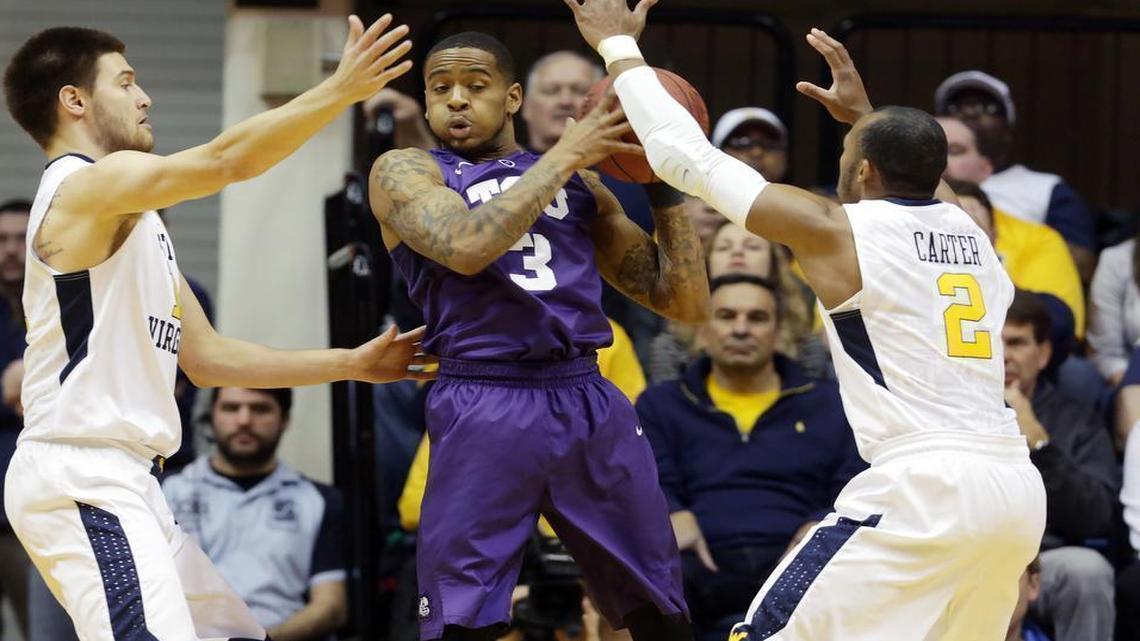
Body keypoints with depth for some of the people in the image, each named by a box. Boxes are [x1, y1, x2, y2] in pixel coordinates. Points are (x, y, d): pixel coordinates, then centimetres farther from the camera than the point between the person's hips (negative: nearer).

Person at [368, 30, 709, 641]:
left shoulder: (579, 184, 18)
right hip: (485, 404, -4)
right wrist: (564, 157, -8)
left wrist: (666, 181, 8)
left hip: (588, 400, 4)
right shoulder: (404, 172, 7)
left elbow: (685, 302, 17)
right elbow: (465, 247, -16)